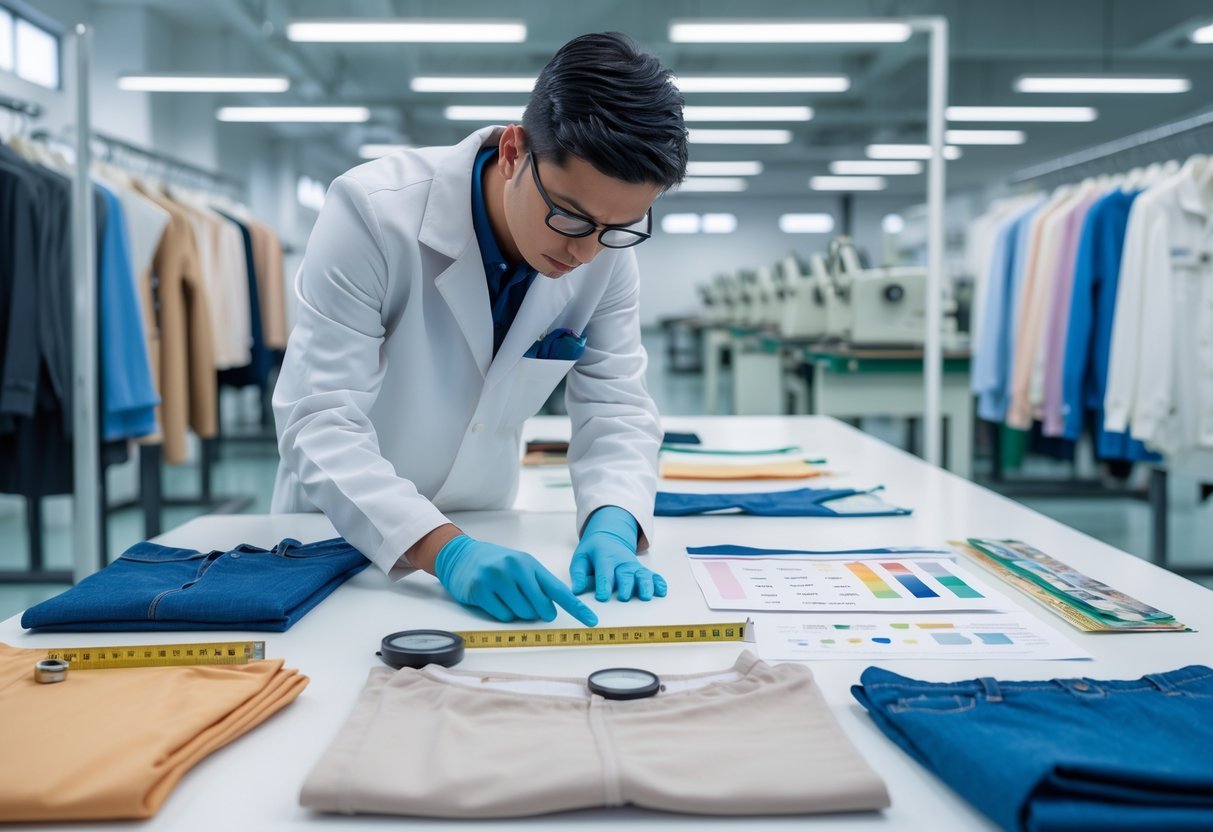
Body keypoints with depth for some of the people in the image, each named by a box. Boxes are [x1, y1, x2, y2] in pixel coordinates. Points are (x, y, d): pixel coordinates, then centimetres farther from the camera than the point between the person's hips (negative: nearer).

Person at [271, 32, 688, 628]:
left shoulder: (609, 252, -12)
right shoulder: (374, 212, -24)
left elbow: (615, 409, -8)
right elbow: (318, 421, -27)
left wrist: (612, 526, -28)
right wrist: (443, 550, -40)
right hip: (339, 529, -3)